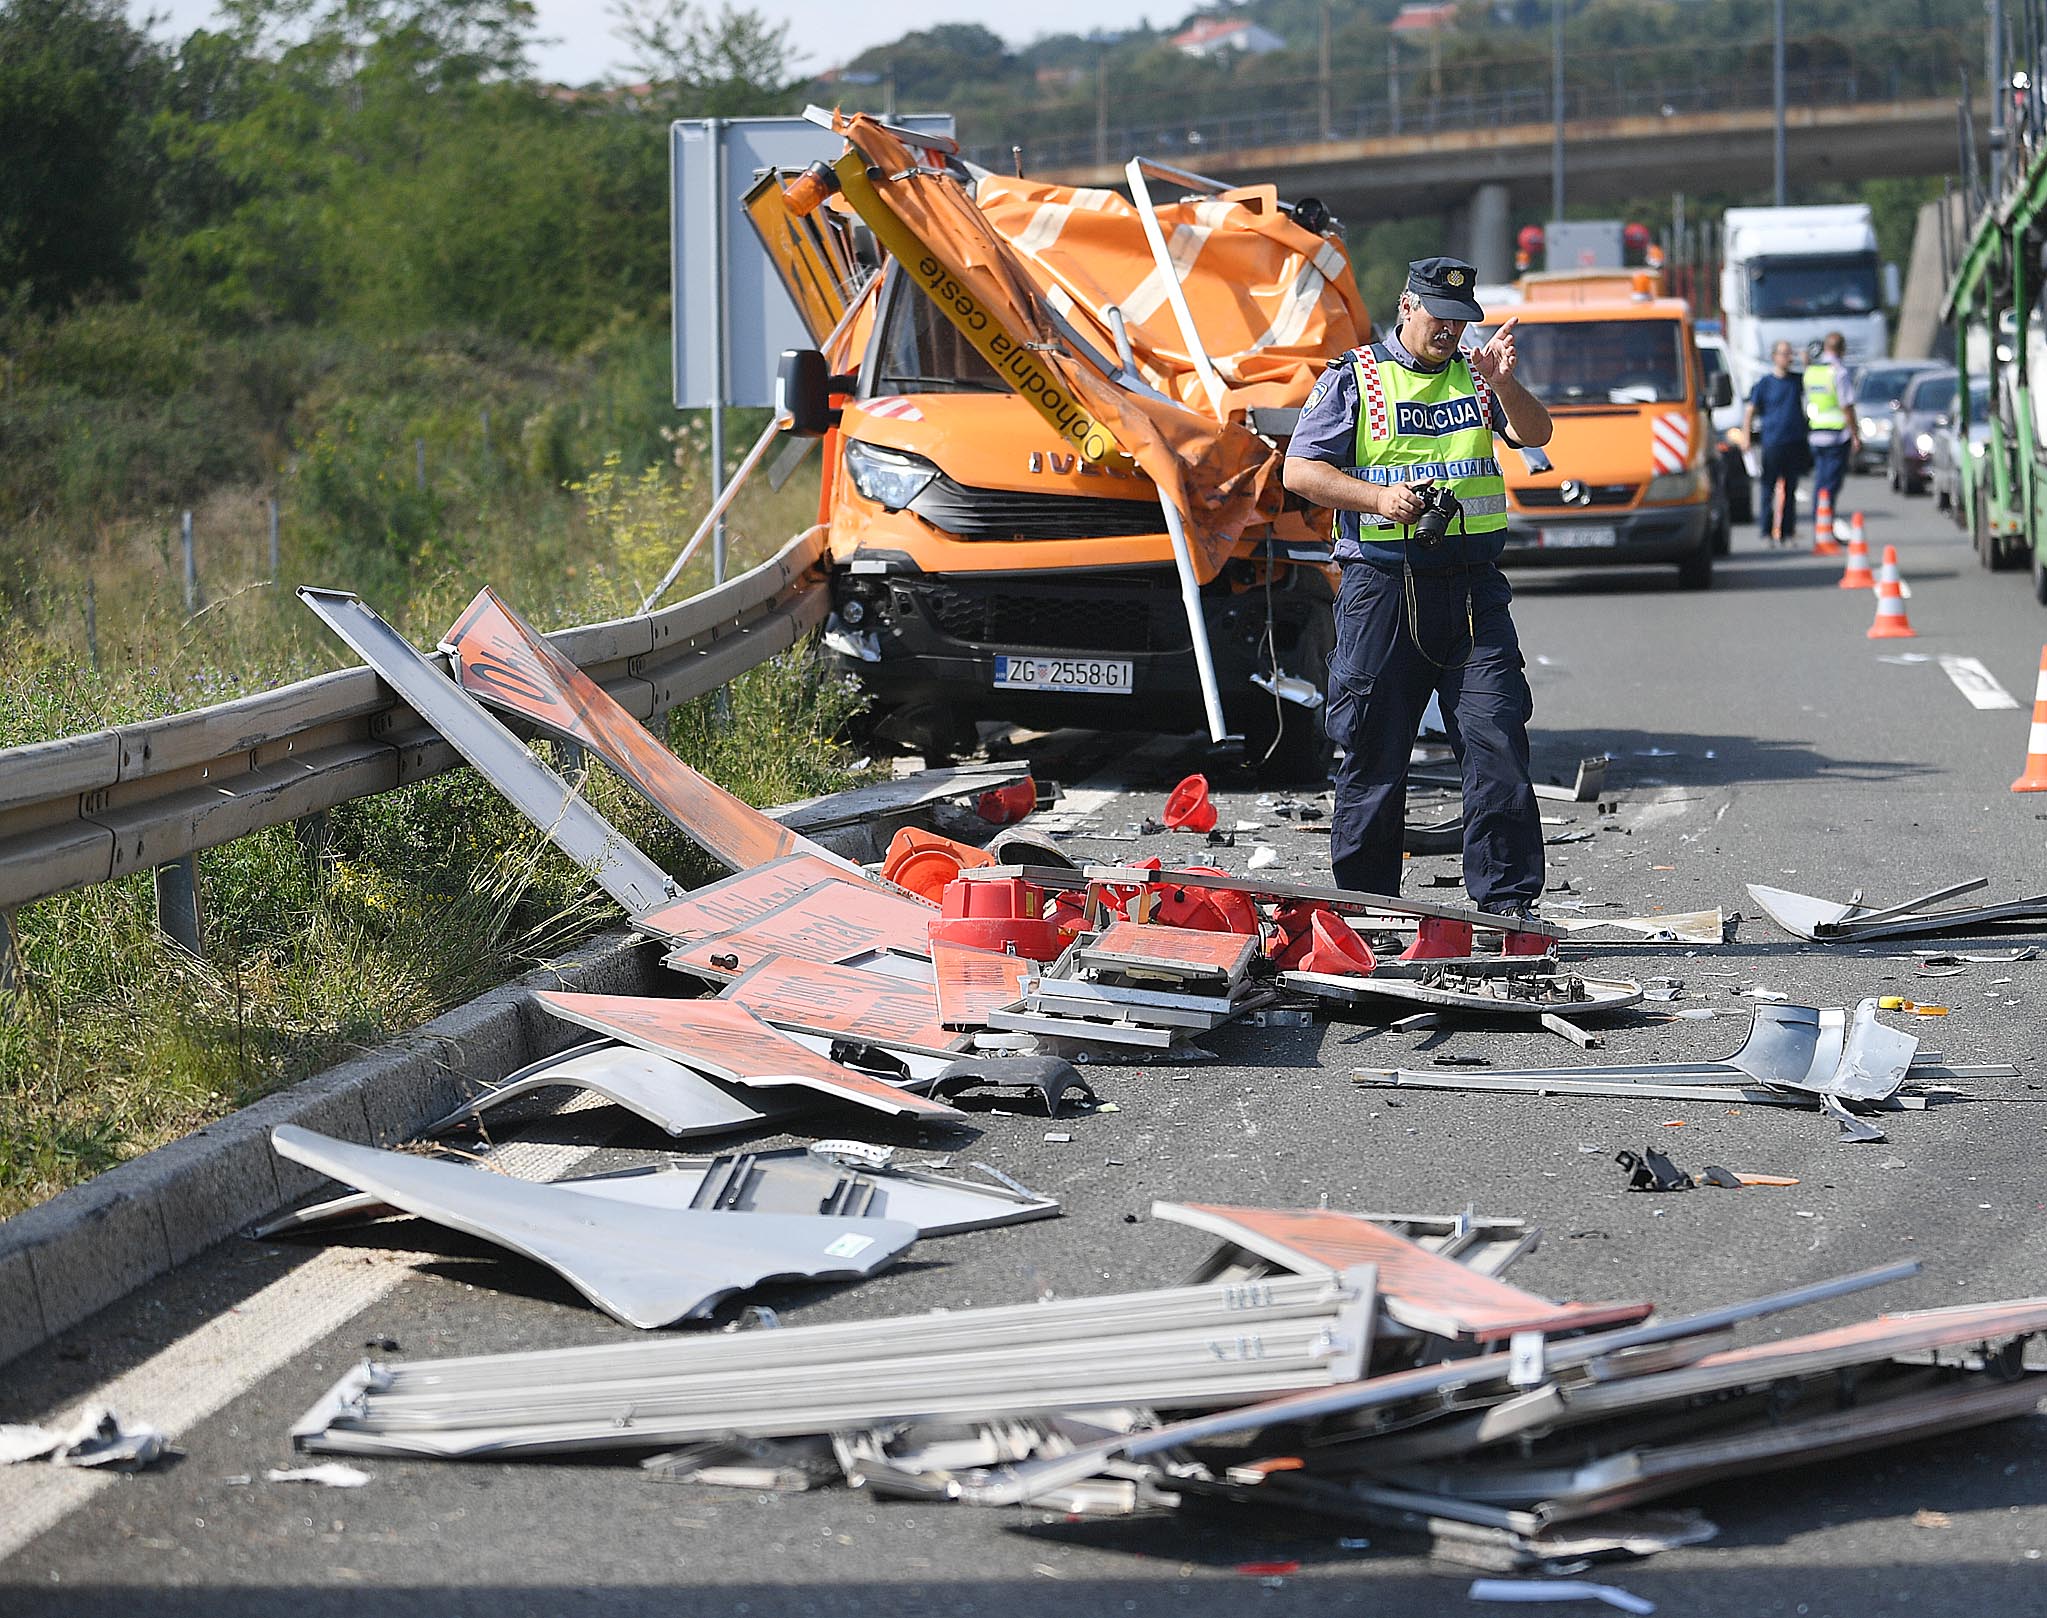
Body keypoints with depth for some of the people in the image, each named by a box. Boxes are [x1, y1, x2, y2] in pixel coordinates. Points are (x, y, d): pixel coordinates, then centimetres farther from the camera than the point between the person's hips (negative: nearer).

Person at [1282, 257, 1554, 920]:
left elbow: (1535, 434, 0)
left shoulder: (1475, 376, 15)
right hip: (1382, 586, -2)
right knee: (1373, 749, 2)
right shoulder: (1353, 378, 6)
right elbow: (1300, 471, 0)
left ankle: (1506, 901, -4)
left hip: (1472, 586, 3)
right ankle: (1363, 906, 11)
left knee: (1498, 740, -6)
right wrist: (1380, 497, -13)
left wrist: (1502, 384, -18)